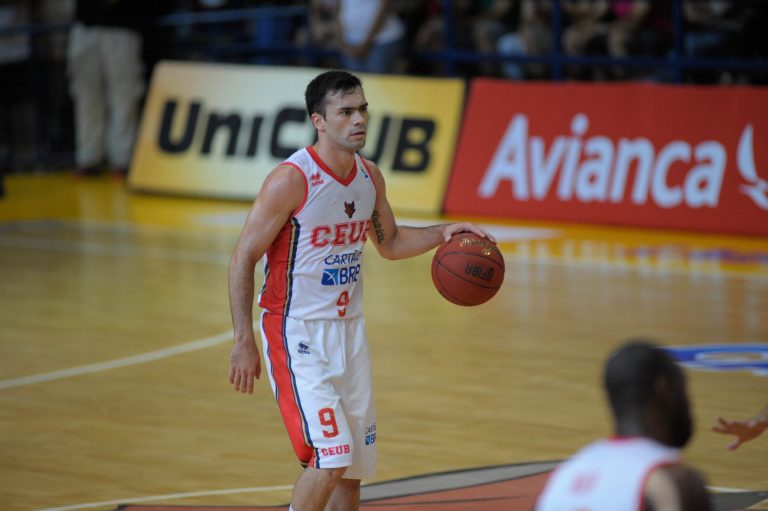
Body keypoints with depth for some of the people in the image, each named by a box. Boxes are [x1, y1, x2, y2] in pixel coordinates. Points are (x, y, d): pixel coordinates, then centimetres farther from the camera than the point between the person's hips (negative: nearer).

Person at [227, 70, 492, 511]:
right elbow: (243, 259, -14)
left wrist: (442, 234, 1)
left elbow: (390, 243, 20)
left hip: (349, 327, 7)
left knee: (354, 463, 11)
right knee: (329, 458, -18)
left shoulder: (370, 177, 3)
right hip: (297, 331, -7)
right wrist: (244, 342, -18)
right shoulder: (292, 180, -18)